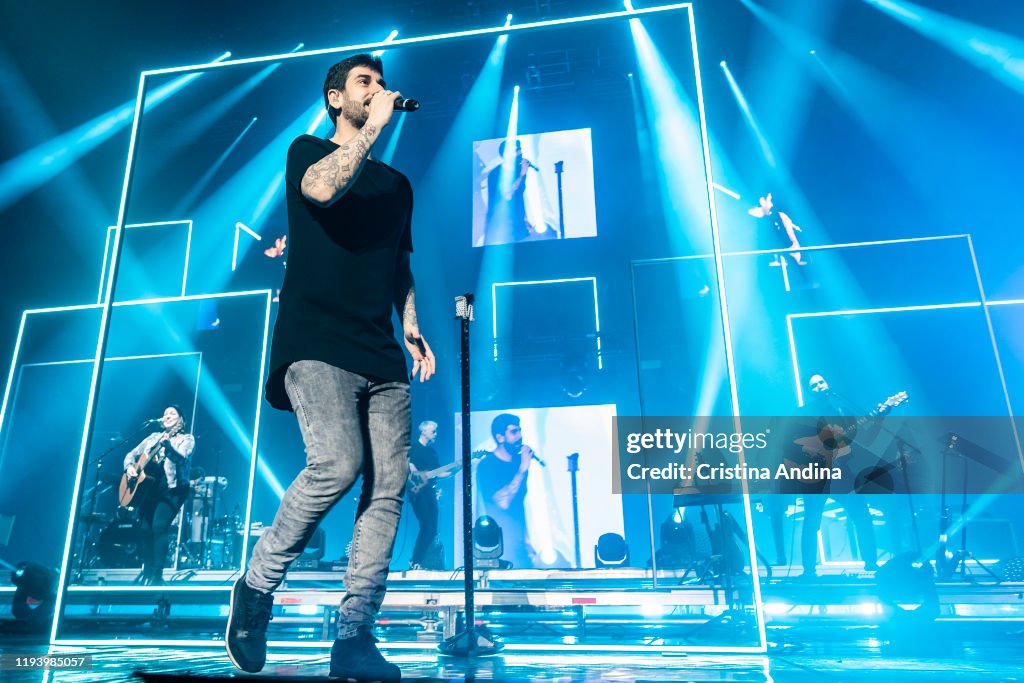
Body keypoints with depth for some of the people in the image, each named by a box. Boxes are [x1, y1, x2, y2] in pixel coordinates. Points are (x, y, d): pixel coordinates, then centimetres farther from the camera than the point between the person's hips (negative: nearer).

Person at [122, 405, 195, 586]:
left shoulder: (187, 438, 1)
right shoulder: (154, 437, 19)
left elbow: (182, 457, -18)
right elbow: (132, 454, 19)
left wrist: (167, 445, -36)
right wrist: (129, 467, -3)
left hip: (172, 488, -5)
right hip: (148, 487, 6)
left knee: (159, 526, -18)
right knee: (145, 528, -1)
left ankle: (157, 574, -12)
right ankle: (147, 570, 13)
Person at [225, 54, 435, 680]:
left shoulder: (397, 183, 26)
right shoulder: (309, 150, 12)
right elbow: (321, 188, -13)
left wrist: (412, 329, 12)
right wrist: (376, 124, -5)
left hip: (381, 356, 5)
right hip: (317, 342, -5)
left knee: (388, 488, -6)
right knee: (338, 464, -24)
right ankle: (258, 586, 3)